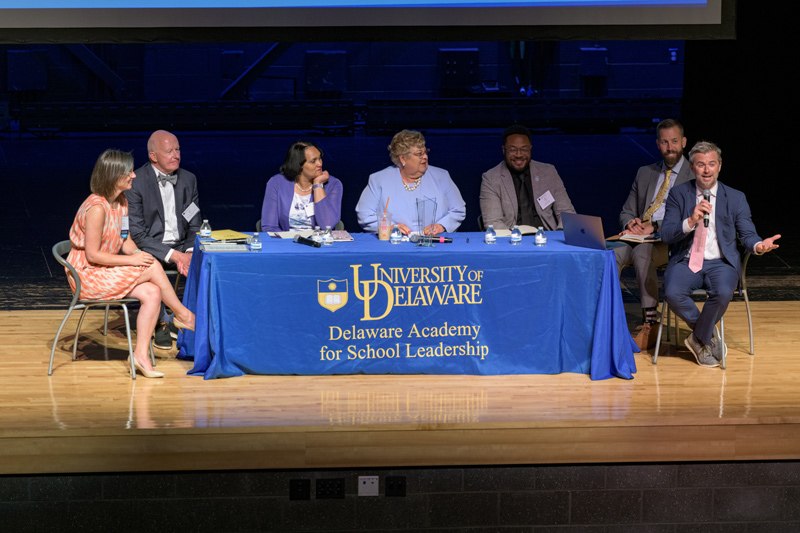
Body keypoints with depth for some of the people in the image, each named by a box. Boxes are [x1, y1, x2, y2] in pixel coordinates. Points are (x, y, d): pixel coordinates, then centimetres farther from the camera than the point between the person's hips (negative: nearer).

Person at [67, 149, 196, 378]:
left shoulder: (122, 202, 6)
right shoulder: (97, 208, -23)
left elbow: (125, 241, 13)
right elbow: (92, 255, -22)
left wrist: (139, 254, -9)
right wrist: (132, 260, -21)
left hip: (107, 273, 9)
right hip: (87, 275, -9)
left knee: (152, 293, -15)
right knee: (152, 267, -19)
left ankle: (141, 355, -14)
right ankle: (183, 315, 0)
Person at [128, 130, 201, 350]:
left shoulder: (188, 179, 6)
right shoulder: (136, 182, -11)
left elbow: (195, 226, 10)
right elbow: (136, 234, -16)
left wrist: (189, 253, -12)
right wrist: (172, 255, -24)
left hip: (181, 247, 5)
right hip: (149, 248, -5)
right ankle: (163, 323, -17)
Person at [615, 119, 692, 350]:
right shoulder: (645, 173, 22)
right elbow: (627, 212, 22)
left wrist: (655, 227, -19)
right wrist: (630, 223, -5)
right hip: (639, 237, 5)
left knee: (641, 252, -37)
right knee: (612, 253, -28)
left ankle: (650, 324, -30)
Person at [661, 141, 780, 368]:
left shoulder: (735, 198, 8)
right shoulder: (678, 194, 6)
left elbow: (747, 234, 4)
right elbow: (665, 234, -3)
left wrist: (758, 246, -20)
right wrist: (691, 221, -21)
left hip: (720, 263, 0)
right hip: (686, 261, 0)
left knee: (723, 293, -33)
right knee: (673, 293, -31)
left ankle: (698, 339, -7)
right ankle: (710, 335, -4)